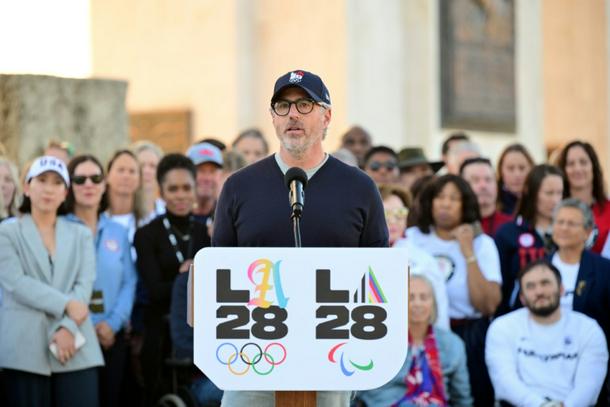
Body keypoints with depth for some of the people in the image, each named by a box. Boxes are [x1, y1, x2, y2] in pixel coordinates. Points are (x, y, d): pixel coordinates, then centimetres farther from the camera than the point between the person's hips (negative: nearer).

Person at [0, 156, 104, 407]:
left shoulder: (81, 234, 17)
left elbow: (85, 284, 4)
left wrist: (68, 328, -12)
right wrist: (65, 304, -13)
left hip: (75, 348, 2)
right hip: (24, 349, -2)